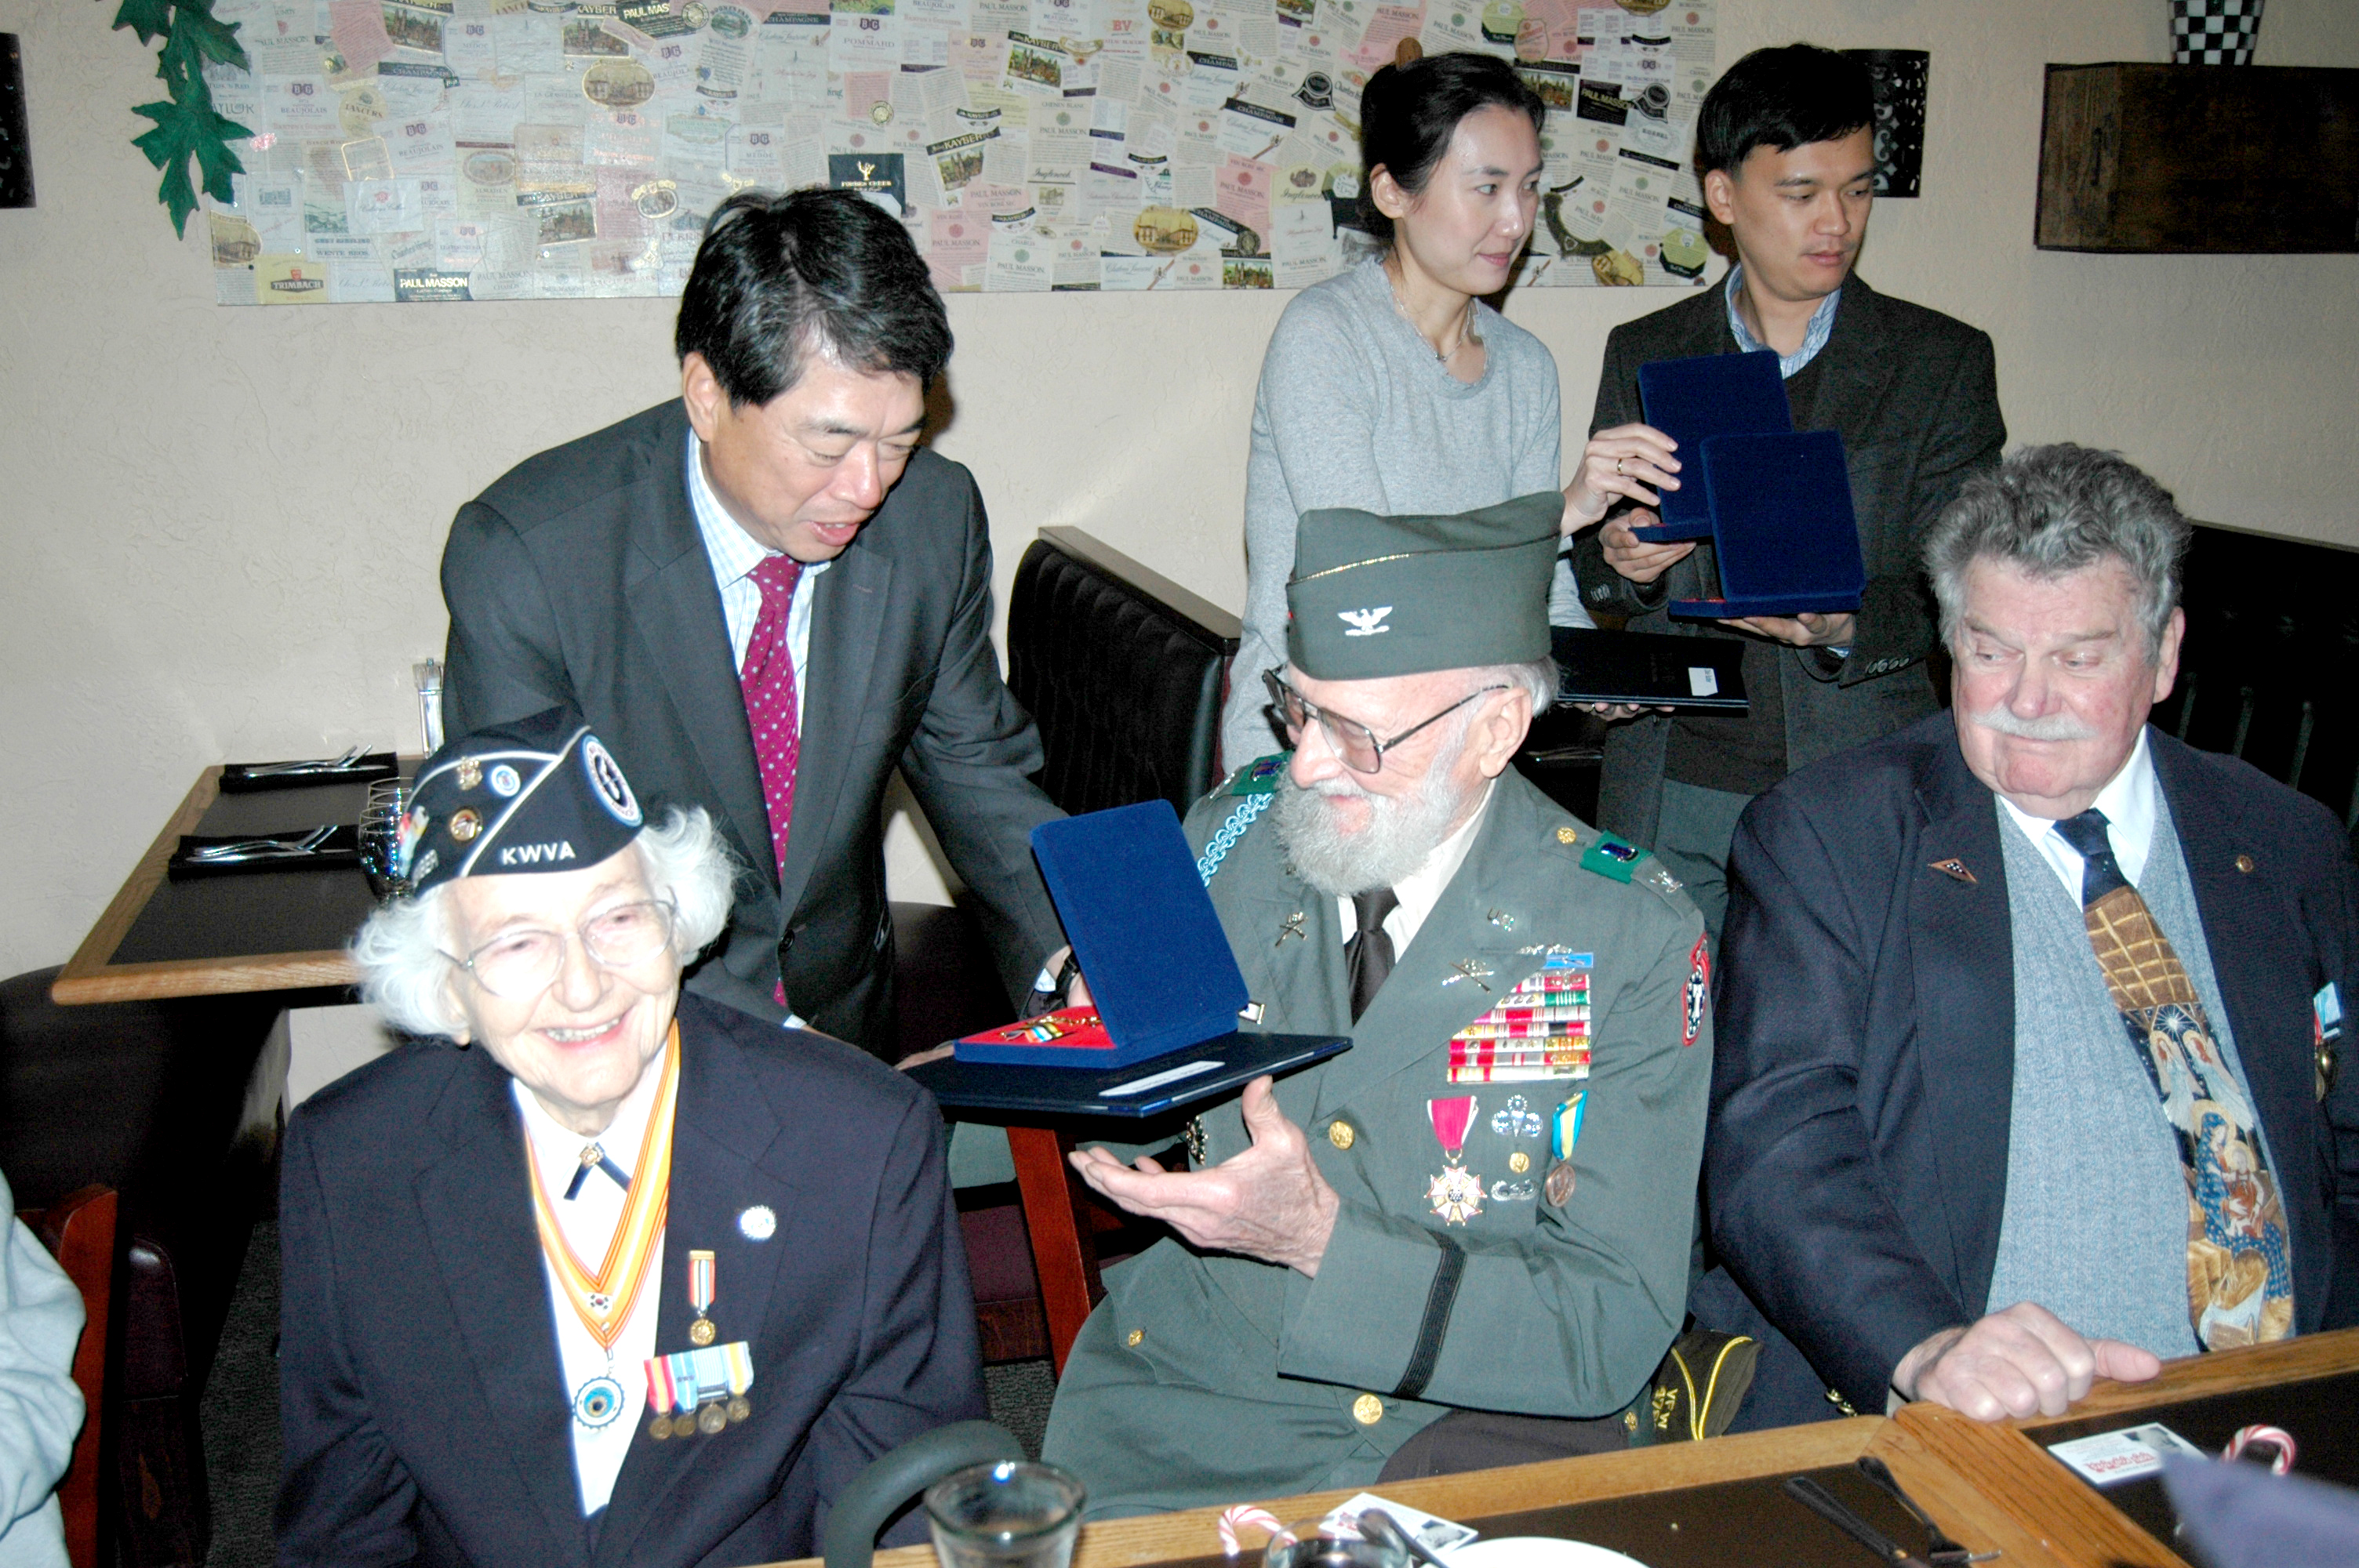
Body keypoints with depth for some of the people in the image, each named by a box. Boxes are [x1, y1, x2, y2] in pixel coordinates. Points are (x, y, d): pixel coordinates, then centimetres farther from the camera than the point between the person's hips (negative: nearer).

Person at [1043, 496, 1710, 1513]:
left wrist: (1324, 1242, -24)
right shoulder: (1231, 835, 1)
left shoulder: (1631, 940, -9)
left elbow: (1614, 1332, -12)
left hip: (1487, 1421, -1)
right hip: (1191, 1391, 2)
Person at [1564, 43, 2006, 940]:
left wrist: (1843, 627, -22)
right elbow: (1594, 577, 12)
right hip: (1667, 795, 2)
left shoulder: (1945, 362, 4)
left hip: (1855, 788, -1)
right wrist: (1620, 561, -12)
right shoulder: (1645, 356, 10)